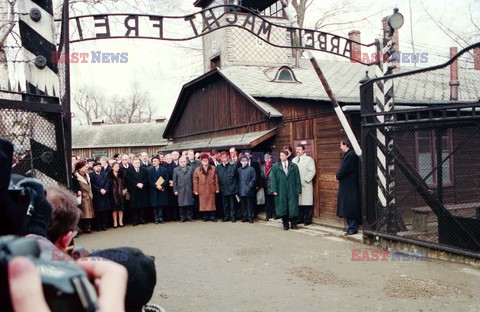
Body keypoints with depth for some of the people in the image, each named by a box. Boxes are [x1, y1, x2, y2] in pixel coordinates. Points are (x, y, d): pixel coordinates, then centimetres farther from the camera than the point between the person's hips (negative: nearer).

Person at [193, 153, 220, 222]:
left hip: (211, 189, 0)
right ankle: (205, 217, 15)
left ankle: (212, 217, 11)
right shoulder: (197, 170, 3)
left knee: (212, 203, 3)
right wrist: (196, 190, -1)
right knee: (203, 203, 4)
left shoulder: (213, 169, 3)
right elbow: (195, 181, 3)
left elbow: (216, 179, 4)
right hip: (202, 190, 0)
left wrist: (217, 188, 1)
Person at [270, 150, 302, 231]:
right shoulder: (275, 167, 5)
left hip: (292, 191, 0)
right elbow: (273, 179, 2)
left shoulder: (294, 166, 5)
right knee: (282, 208, 4)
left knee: (293, 208, -1)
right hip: (281, 191, 0)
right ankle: (285, 225, 15)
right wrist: (274, 190, -6)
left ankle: (293, 224, 11)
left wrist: (298, 190, -1)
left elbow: (297, 179, 4)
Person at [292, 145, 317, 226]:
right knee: (299, 202, 5)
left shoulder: (309, 159, 0)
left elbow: (312, 171, -8)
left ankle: (308, 219, 3)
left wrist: (305, 180, -13)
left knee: (307, 203, -3)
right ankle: (300, 218, 14)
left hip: (305, 185, -5)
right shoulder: (294, 160, 17)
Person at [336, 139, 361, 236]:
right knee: (348, 206, 13)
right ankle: (351, 227, 20)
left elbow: (344, 169, -19)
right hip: (348, 184, 10)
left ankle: (353, 228, -1)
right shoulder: (348, 154, 14)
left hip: (349, 185, -10)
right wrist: (339, 175, 5)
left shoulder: (350, 155, -17)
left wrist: (338, 176, -4)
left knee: (350, 207, -6)